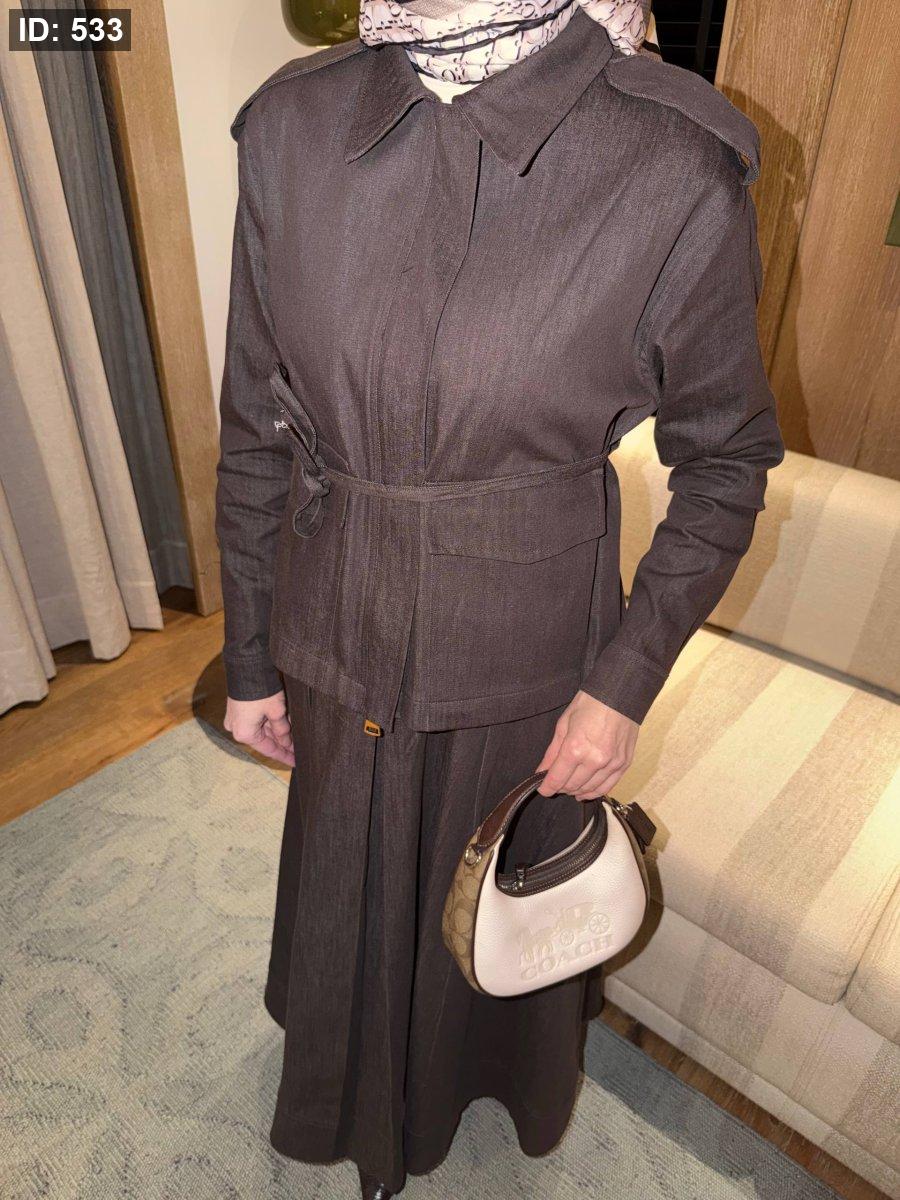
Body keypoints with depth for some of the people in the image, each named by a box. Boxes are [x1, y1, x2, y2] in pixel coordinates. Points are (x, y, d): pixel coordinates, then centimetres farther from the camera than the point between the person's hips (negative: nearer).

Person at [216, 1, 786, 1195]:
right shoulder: (290, 126, -8)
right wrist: (250, 662, 5)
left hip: (530, 664, -2)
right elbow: (255, 431, -2)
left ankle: (508, 1078, 67)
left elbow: (724, 462, -6)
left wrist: (627, 684, -9)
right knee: (353, 904, 28)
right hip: (341, 649, 3)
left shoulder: (675, 168, -18)